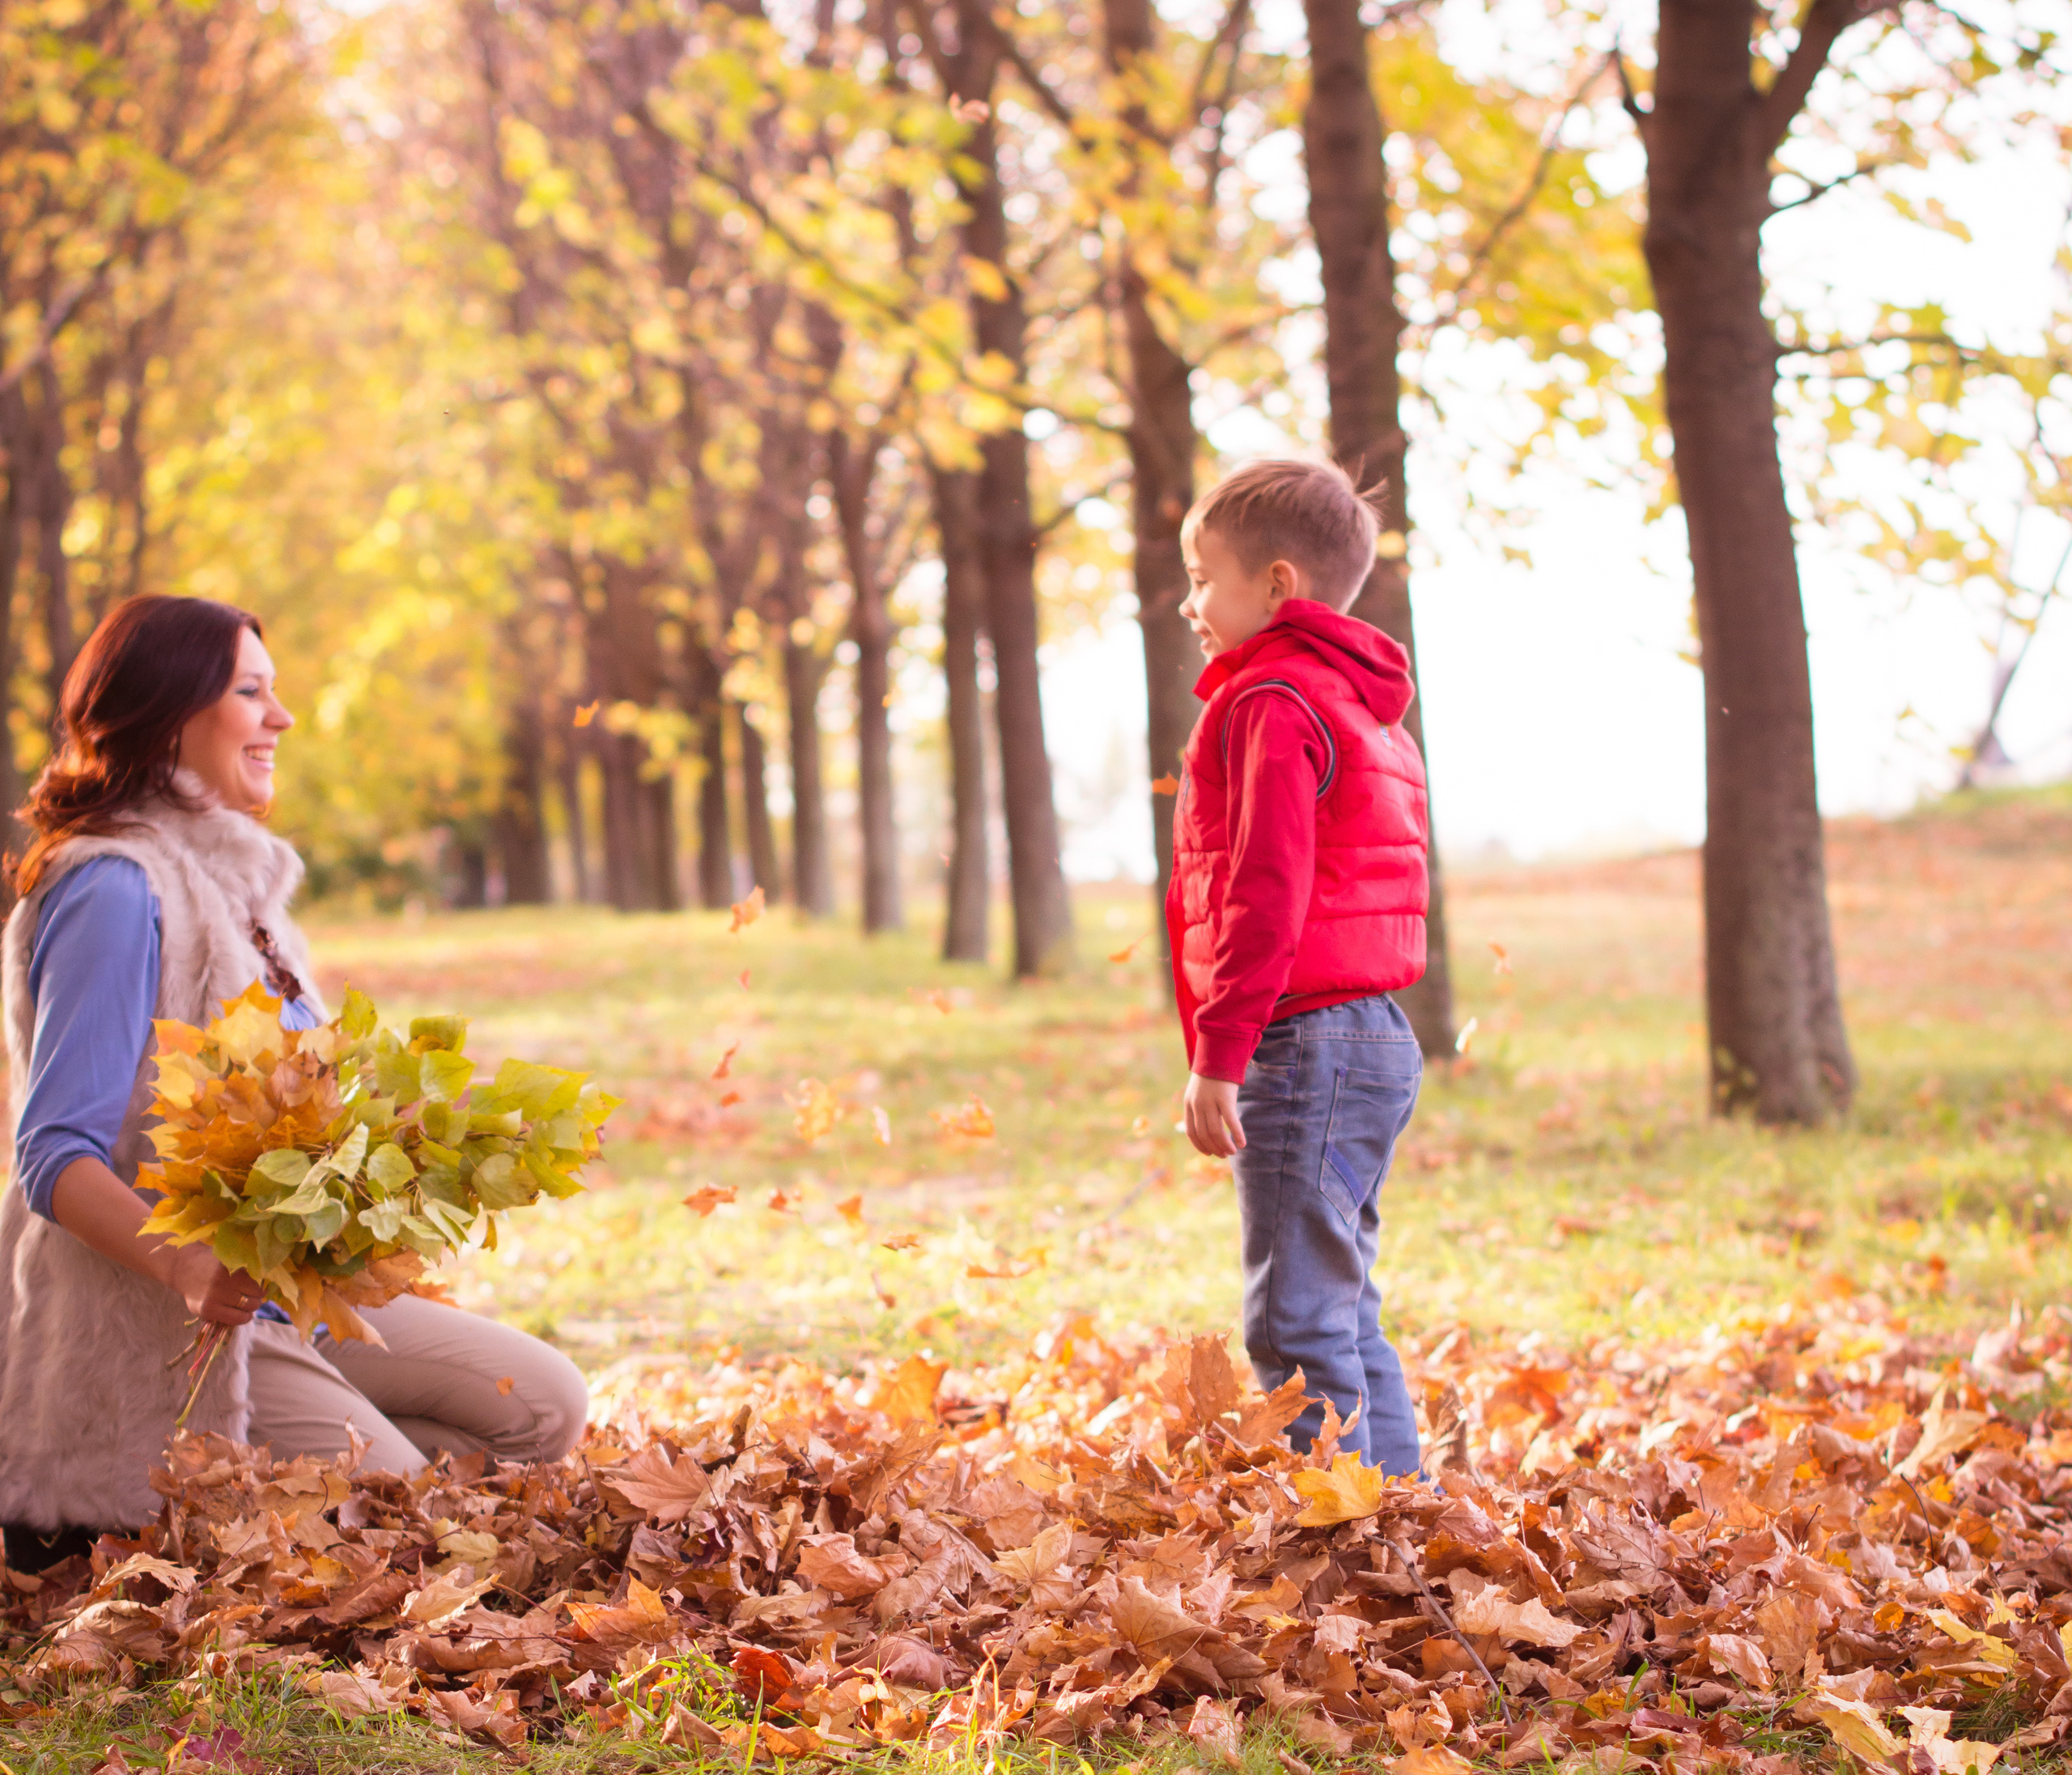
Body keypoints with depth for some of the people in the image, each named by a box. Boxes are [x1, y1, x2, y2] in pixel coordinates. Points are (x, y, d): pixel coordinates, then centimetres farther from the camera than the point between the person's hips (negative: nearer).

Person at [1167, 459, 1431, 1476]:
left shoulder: (1272, 703, -11)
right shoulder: (1359, 703, 20)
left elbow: (1265, 894, -19)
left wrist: (1218, 1053, -19)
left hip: (1306, 1045, -10)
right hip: (1376, 1040, 10)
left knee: (1298, 1318, -8)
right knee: (1343, 1310, 16)